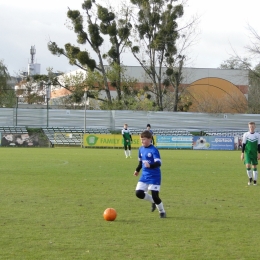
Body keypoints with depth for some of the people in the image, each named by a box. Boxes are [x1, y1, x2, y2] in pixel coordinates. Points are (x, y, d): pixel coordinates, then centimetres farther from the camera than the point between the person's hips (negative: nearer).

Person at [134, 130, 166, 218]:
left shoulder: (154, 150, -16)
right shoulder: (141, 149, 7)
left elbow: (158, 163, -26)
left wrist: (150, 165, -43)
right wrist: (137, 170, 29)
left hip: (154, 176, -7)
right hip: (144, 175, 7)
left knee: (154, 195, -9)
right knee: (138, 193, -5)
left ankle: (162, 212, 16)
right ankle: (153, 201, 21)